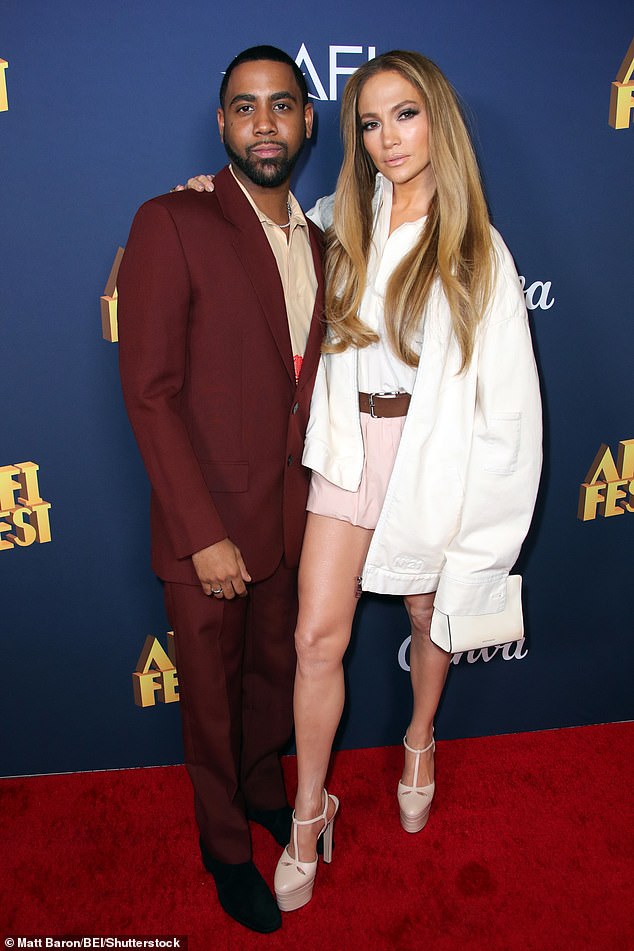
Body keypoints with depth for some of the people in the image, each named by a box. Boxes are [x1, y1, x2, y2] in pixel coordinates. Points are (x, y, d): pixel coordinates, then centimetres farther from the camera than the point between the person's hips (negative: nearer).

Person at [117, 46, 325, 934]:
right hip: (209, 527, -5)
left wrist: (319, 500, 5)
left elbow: (309, 383, 11)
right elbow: (149, 391, -16)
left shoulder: (317, 243, 9)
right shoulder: (171, 225, -11)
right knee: (213, 696, 14)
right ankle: (226, 845, 40)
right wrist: (205, 533, -17)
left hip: (291, 519, 6)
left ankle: (264, 789, 51)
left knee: (276, 671, 23)